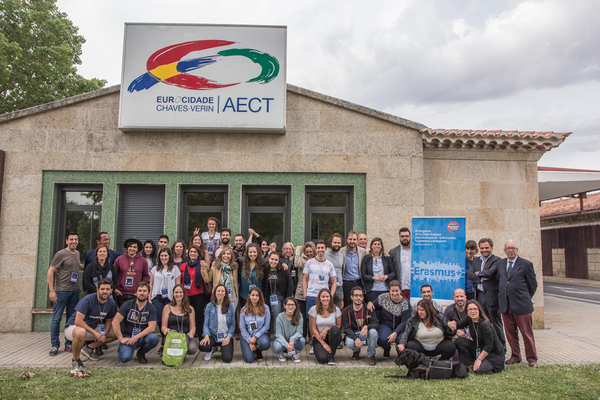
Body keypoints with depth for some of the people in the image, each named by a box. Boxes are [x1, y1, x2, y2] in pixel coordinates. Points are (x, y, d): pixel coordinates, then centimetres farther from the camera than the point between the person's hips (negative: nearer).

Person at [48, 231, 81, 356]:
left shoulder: (77, 253, 13)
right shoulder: (60, 254, -8)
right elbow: (50, 272, -10)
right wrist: (51, 291, -16)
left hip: (75, 291, 6)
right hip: (61, 290, -6)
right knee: (56, 318, -1)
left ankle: (69, 344, 17)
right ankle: (54, 345, 9)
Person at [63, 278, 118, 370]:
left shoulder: (111, 303, -6)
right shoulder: (87, 300, -25)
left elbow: (108, 321, 7)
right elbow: (78, 321, -29)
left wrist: (104, 333, -13)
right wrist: (94, 333, -28)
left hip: (93, 328, 7)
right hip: (73, 327, -6)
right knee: (81, 332, -41)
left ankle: (88, 348, 4)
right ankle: (75, 359, -15)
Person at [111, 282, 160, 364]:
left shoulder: (151, 308, -2)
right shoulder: (128, 304, -3)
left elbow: (152, 327, -11)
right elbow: (115, 322, -7)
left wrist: (136, 337, -23)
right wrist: (121, 339, -14)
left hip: (142, 337, 1)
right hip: (127, 336, -1)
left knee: (154, 338, -31)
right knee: (125, 357, -28)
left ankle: (141, 353, 2)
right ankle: (120, 351, 12)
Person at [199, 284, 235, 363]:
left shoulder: (230, 306, 1)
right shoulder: (209, 306, -1)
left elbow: (233, 324, 2)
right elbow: (206, 324, 0)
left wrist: (229, 337, -12)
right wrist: (206, 336, -17)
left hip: (226, 336, 0)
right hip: (213, 335, 0)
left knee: (227, 358, -20)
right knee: (203, 347, -32)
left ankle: (223, 349, 18)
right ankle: (210, 351, 8)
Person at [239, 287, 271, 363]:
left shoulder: (265, 308, -5)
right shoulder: (244, 310, -3)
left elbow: (267, 325, -4)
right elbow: (242, 328, -1)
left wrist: (255, 337, -13)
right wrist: (250, 341, -10)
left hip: (260, 334, 0)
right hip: (247, 335, 0)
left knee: (265, 344, -34)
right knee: (249, 359, -18)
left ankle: (258, 351, 3)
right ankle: (246, 349, 19)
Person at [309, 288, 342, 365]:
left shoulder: (336, 310, -4)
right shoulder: (313, 310, -7)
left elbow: (339, 326, 2)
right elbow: (313, 329, -6)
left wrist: (327, 329, -16)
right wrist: (323, 344, -13)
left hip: (332, 338, 1)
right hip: (318, 338, -1)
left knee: (335, 329, -34)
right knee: (322, 359, -28)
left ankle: (332, 355, -13)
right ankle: (319, 349, 11)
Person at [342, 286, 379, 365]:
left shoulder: (369, 309, 0)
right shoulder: (346, 311, -1)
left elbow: (376, 324, -9)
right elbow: (346, 328, -10)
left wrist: (366, 327, -32)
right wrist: (355, 338, -28)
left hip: (367, 335, 1)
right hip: (353, 335, 0)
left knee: (373, 332, -33)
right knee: (349, 343, -34)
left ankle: (371, 355, -6)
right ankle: (356, 351, 8)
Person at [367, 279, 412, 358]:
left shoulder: (405, 303, -9)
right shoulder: (383, 298, -5)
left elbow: (405, 322, -14)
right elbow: (373, 306, 6)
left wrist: (395, 333, -28)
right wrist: (369, 304, -20)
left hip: (399, 327, 0)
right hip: (385, 325, 1)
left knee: (401, 339, -32)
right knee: (382, 339, -31)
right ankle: (386, 348, 9)